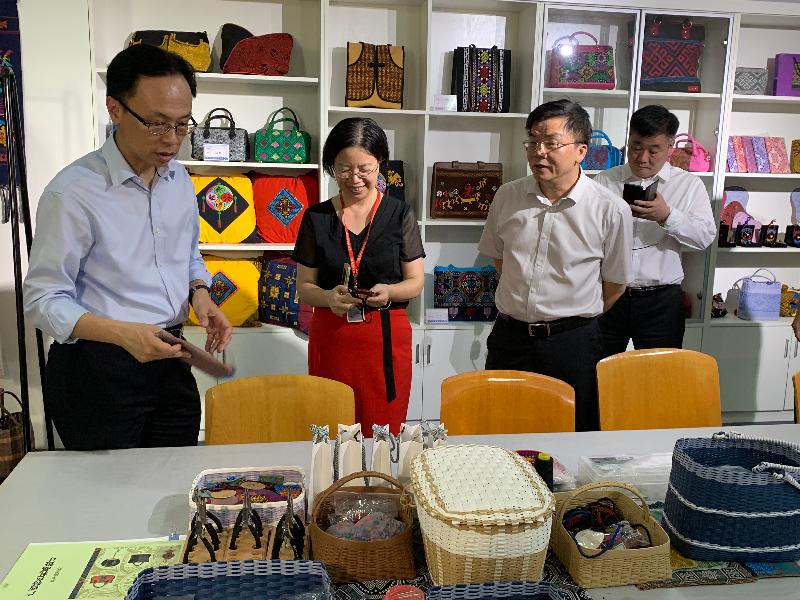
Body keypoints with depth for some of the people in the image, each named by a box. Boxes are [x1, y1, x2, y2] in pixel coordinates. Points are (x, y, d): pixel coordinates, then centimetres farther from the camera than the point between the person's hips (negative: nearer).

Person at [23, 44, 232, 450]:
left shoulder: (179, 179, 5)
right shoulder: (73, 192, -16)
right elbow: (42, 300, -14)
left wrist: (199, 293, -3)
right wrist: (122, 333, -29)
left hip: (169, 363, 6)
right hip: (98, 372, -6)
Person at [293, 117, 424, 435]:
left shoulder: (399, 214, 2)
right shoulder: (316, 218, 4)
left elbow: (415, 282, 3)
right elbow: (304, 287, 6)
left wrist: (388, 292, -18)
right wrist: (328, 297, -15)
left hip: (386, 337, -1)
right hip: (331, 337, 1)